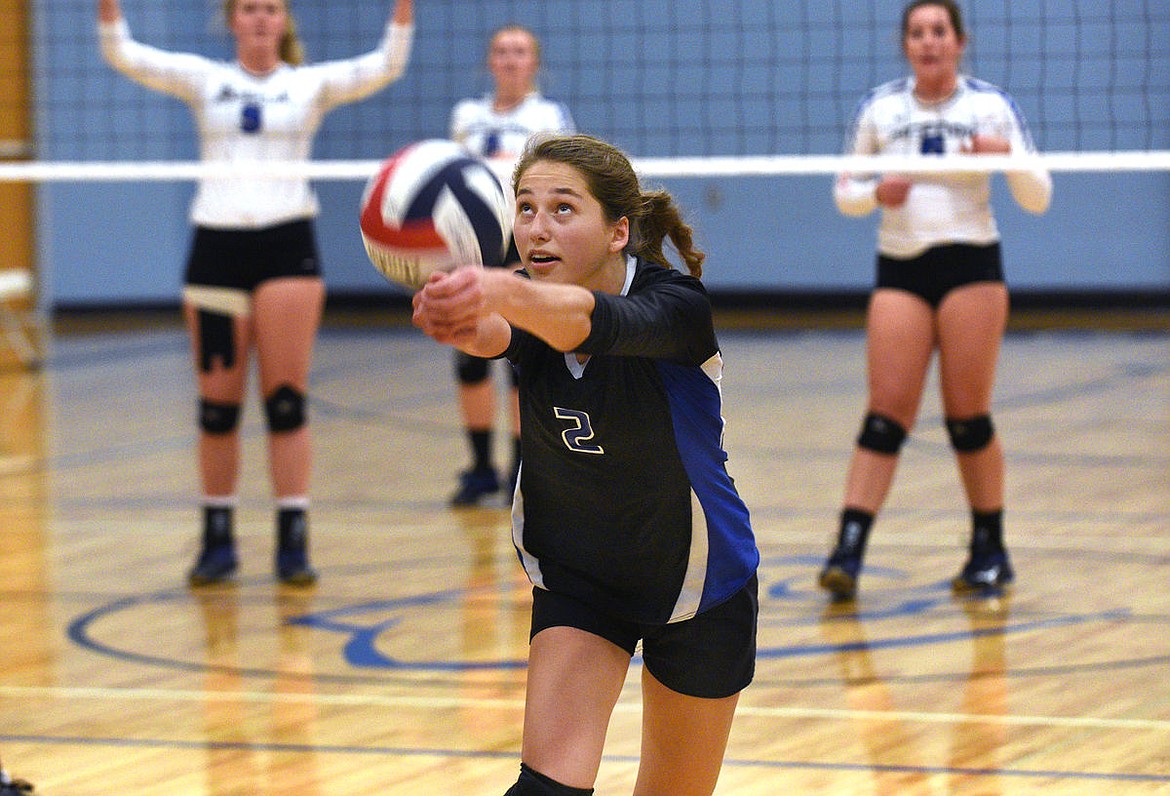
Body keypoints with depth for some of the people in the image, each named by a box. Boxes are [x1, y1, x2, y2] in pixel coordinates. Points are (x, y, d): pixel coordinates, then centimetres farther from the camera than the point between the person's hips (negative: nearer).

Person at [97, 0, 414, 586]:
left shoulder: (312, 83, 9)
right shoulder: (204, 80, 11)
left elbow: (386, 66, -4)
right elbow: (123, 55, 1)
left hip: (287, 246, -1)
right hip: (216, 246, 1)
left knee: (287, 399, -4)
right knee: (217, 403, 3)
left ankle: (293, 541, -2)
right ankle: (217, 541, 13)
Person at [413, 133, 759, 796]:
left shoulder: (678, 306, -26)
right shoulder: (527, 313, -15)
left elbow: (593, 320, -50)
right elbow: (491, 336, -40)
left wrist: (503, 293, -72)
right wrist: (461, 318, -67)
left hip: (698, 581, -2)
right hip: (573, 576, 2)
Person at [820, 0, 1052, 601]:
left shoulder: (990, 105, 0)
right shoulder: (879, 108, 6)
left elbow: (1037, 198, -2)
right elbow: (844, 192, 11)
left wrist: (1006, 156, -21)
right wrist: (876, 194, -10)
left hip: (971, 264, -1)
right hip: (899, 270, 1)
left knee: (968, 417, 0)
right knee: (885, 415, -7)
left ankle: (990, 551, 13)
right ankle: (848, 552, -12)